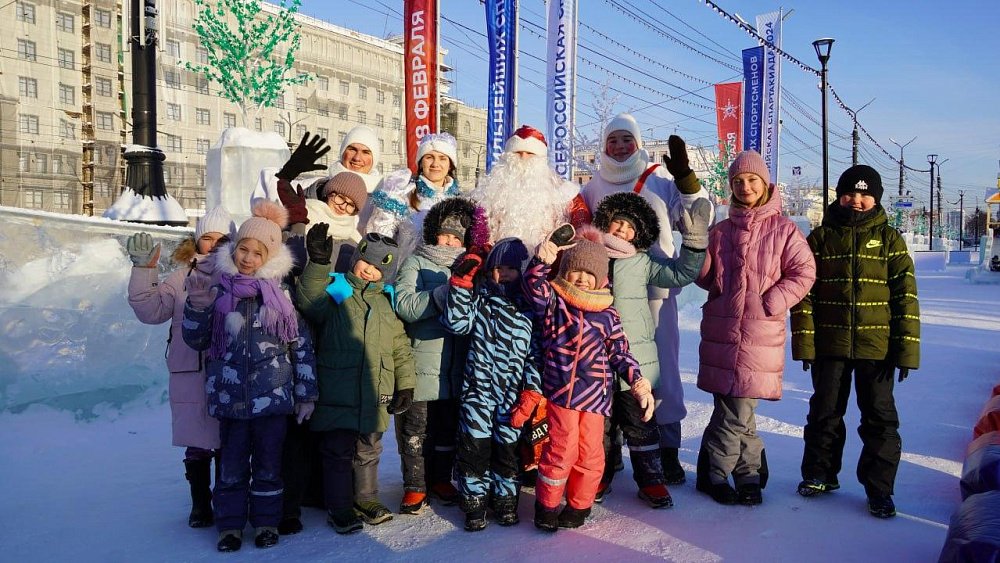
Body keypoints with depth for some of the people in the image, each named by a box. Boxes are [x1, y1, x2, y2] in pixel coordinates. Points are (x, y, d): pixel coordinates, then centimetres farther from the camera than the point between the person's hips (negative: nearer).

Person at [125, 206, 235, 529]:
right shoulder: (182, 277, 6)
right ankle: (200, 504, 28)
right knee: (196, 445, 11)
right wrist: (144, 270, -5)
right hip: (190, 374, 2)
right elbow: (152, 310, 2)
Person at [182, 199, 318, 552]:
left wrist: (306, 394, 0)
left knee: (268, 463, 10)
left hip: (273, 396, -1)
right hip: (231, 396, 1)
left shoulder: (281, 293, -2)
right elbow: (196, 340, 7)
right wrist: (198, 307, -12)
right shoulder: (220, 291, 2)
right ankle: (230, 524, 24)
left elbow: (302, 344, 0)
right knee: (232, 464, 9)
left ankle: (266, 522, 26)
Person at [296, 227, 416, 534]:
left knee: (368, 452, 18)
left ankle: (366, 499, 34)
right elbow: (309, 302, -25)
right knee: (338, 453, 5)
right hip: (338, 395, -4)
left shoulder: (388, 301, 10)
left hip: (375, 398, 4)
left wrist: (405, 385, 7)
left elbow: (401, 347, 12)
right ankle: (339, 508, 19)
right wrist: (318, 263, -35)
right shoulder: (335, 290, -2)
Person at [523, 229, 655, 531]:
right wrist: (542, 260, -35)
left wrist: (639, 382, 1)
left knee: (590, 453, 7)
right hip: (561, 390, -3)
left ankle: (579, 505, 27)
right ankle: (546, 504, 17)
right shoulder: (554, 301, 1)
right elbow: (534, 285, -18)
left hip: (596, 393, 3)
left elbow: (620, 352, 10)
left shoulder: (607, 314, 7)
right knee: (562, 449, -3)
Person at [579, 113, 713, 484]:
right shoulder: (593, 188, 12)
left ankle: (668, 448, 11)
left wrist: (684, 176, -17)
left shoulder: (660, 182, 4)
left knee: (660, 367, -2)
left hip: (654, 289, -2)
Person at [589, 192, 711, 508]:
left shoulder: (641, 262, 5)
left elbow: (681, 273, 2)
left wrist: (695, 240, -6)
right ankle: (600, 478, 26)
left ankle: (650, 479, 19)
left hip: (634, 357, 0)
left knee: (640, 421, 6)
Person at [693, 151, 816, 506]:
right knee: (736, 411, 3)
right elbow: (708, 280, 12)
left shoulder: (783, 229, 3)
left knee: (736, 409, 0)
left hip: (762, 332, -2)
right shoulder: (721, 231, 12)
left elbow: (803, 272, -1)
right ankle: (749, 471, 20)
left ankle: (714, 472, 17)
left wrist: (770, 302, -11)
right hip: (721, 328, 2)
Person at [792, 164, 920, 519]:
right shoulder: (821, 237, 4)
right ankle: (820, 474, 29)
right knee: (825, 412, 13)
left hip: (876, 345, -1)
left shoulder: (889, 239, 2)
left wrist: (906, 348, -6)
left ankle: (879, 488, 19)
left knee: (880, 417, 6)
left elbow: (905, 294, -1)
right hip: (829, 343, 1)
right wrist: (804, 341, -6)